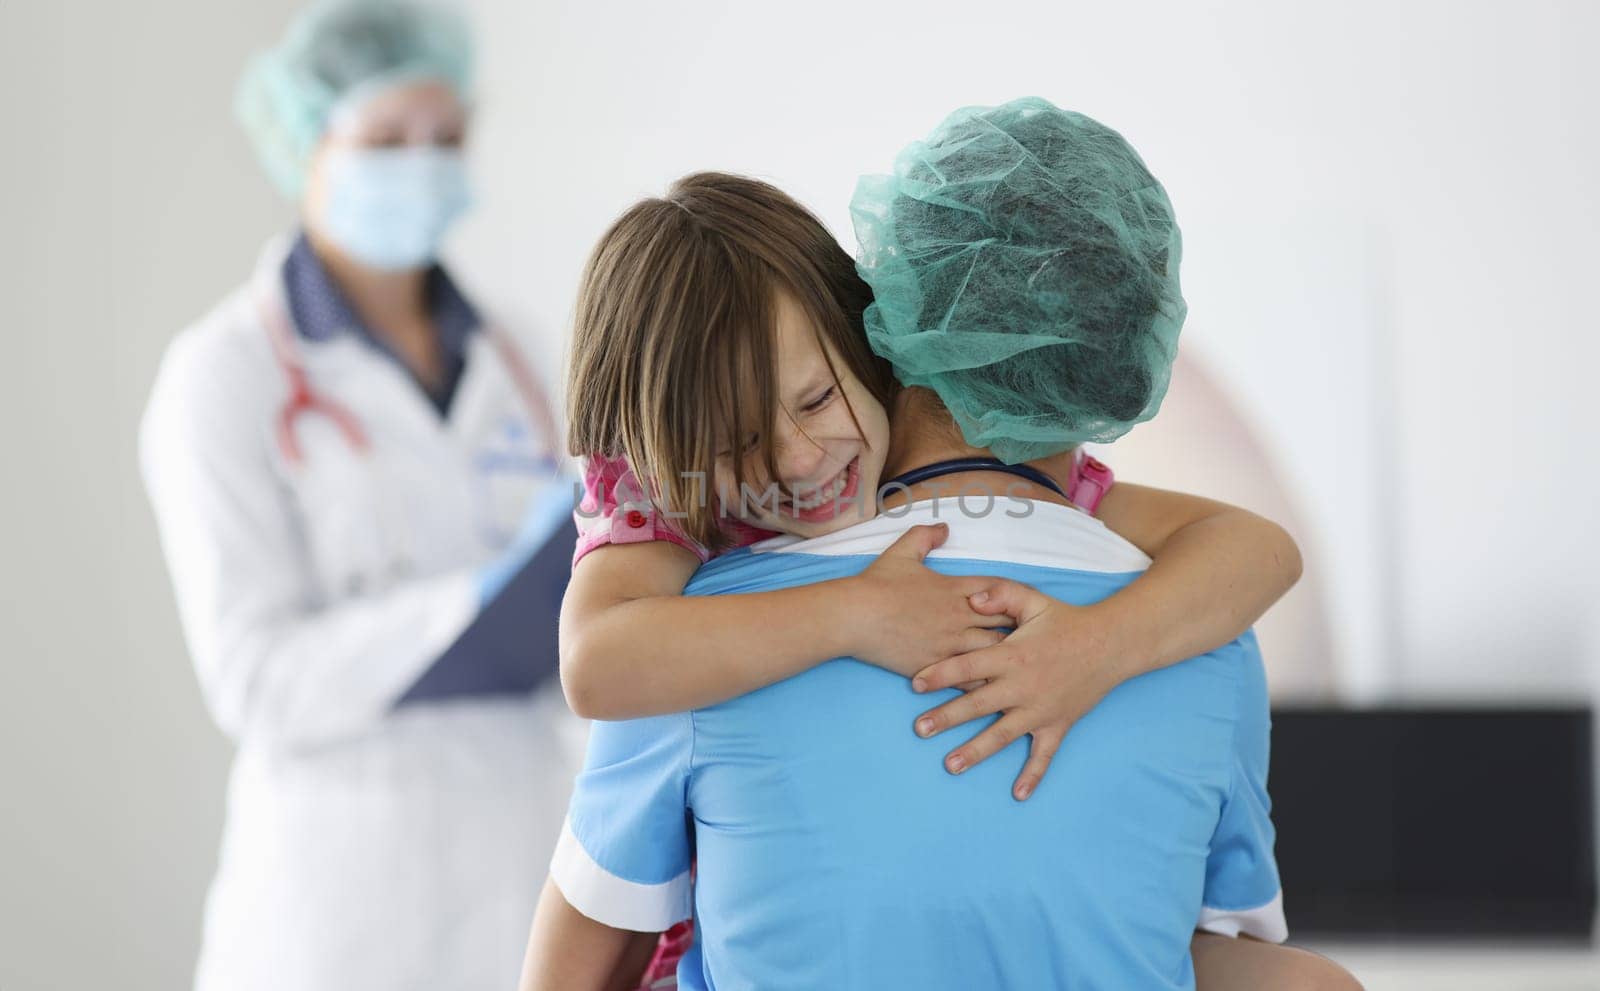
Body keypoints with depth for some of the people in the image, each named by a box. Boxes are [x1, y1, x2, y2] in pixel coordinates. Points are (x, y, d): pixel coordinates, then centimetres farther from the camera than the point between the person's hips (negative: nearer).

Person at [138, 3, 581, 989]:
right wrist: (496, 593, -24)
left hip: (521, 871, 5)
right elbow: (261, 681, -14)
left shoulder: (502, 364, 11)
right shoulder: (225, 378, -6)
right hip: (347, 896, -5)